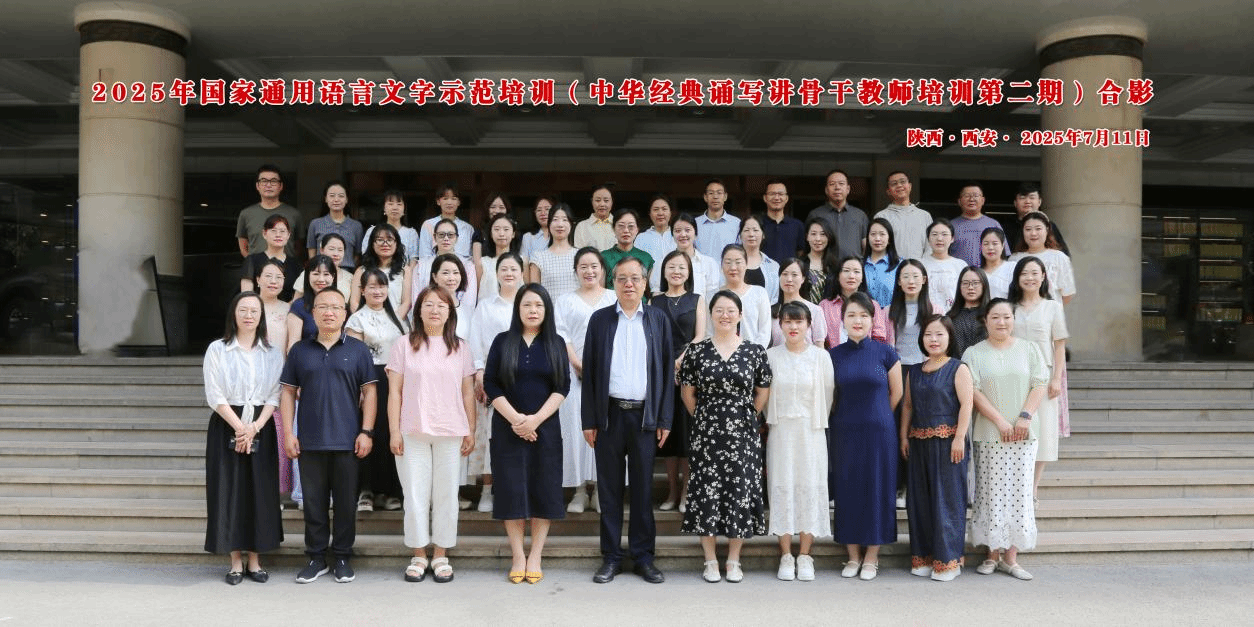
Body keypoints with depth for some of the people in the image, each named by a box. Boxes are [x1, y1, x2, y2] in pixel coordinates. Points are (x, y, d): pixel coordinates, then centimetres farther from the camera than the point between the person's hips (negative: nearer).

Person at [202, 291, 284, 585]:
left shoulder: (273, 353, 6)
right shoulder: (217, 350, 0)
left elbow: (275, 395, 1)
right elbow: (214, 395, -6)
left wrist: (255, 427, -12)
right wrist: (239, 427, -14)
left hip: (262, 427, 2)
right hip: (226, 426, -1)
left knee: (260, 491, 2)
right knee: (229, 491, 0)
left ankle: (255, 560, 12)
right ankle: (236, 561, 9)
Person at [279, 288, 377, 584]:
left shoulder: (358, 350, 4)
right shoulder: (299, 350, 8)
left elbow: (369, 392, 2)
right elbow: (288, 392, 9)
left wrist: (366, 432, -6)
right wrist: (288, 432, 1)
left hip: (347, 441, -1)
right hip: (309, 441, 1)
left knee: (346, 501, 5)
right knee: (313, 501, 8)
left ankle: (342, 557, 17)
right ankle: (316, 557, 19)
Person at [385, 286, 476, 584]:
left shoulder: (460, 347, 8)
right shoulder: (404, 345, 2)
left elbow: (468, 393, 9)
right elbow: (395, 392, 1)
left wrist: (471, 431, 5)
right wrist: (394, 431, -4)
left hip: (450, 433, 1)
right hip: (412, 433, -1)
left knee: (446, 494, 5)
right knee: (415, 494, 3)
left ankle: (441, 555, 16)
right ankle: (418, 556, 16)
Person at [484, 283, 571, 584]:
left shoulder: (556, 343, 5)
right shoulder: (502, 342, 3)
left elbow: (563, 386, -2)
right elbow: (490, 385, -2)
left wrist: (536, 419, -13)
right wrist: (515, 418, -13)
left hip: (545, 427, 1)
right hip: (507, 427, 0)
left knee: (543, 489, 1)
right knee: (512, 489, 1)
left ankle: (535, 558, 10)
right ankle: (517, 556, 10)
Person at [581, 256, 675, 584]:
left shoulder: (658, 319, 7)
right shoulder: (600, 319, 6)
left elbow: (667, 370, 6)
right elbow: (589, 371, 4)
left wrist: (665, 419, 0)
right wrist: (589, 420, -1)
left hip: (645, 415, 0)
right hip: (609, 414, 0)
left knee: (643, 487, 6)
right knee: (609, 487, 6)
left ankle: (643, 555, 16)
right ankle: (611, 557, 15)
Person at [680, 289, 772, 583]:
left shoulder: (755, 351, 2)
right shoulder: (697, 352, 2)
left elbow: (763, 391, 8)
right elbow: (687, 392, 8)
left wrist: (746, 418, 6)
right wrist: (704, 419, 6)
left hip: (742, 434, 0)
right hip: (706, 435, 0)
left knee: (740, 492, 3)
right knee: (707, 492, 3)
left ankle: (734, 560, 18)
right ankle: (710, 560, 17)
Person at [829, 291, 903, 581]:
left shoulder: (885, 352, -2)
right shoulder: (834, 355, 2)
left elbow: (896, 392, 5)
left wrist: (876, 416, 11)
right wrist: (850, 416, 9)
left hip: (879, 432, -1)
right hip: (844, 433, 2)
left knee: (877, 490, 3)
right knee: (847, 491, 5)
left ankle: (872, 557, 16)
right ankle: (853, 555, 17)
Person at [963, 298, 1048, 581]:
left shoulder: (1029, 349, 10)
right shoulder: (974, 353, 4)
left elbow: (1039, 385, 3)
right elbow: (974, 391, -4)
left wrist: (1025, 417, -10)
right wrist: (1000, 421, -12)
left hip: (1024, 434, 1)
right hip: (989, 434, -1)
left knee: (1019, 492, 1)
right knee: (991, 492, 0)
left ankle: (1011, 557, 8)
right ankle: (993, 553, 10)